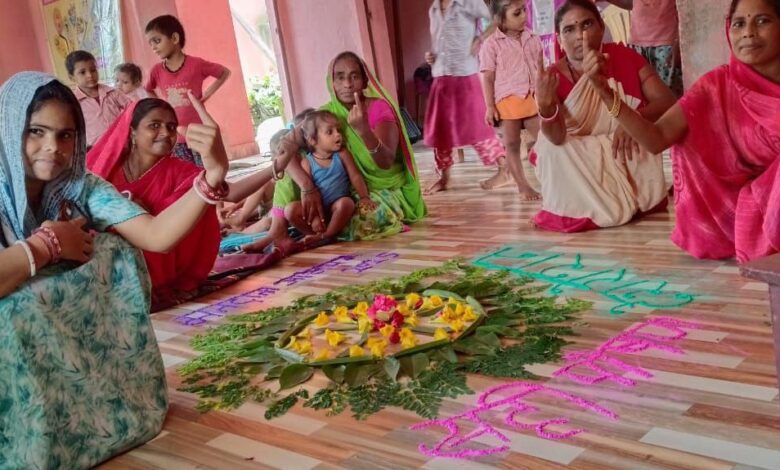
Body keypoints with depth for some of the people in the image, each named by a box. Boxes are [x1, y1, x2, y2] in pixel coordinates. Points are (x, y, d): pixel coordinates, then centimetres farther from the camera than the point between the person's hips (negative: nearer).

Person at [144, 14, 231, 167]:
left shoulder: (196, 64, -8)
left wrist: (206, 94, -2)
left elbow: (225, 73, 6)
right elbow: (148, 91, 23)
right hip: (175, 138, 3)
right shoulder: (157, 71, 3)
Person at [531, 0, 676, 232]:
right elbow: (557, 138, -26)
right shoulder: (553, 78, -13)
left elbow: (668, 101, -13)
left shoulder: (624, 57, -9)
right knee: (552, 150, -27)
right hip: (581, 166, 0)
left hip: (628, 155, 0)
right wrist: (545, 104, -47)